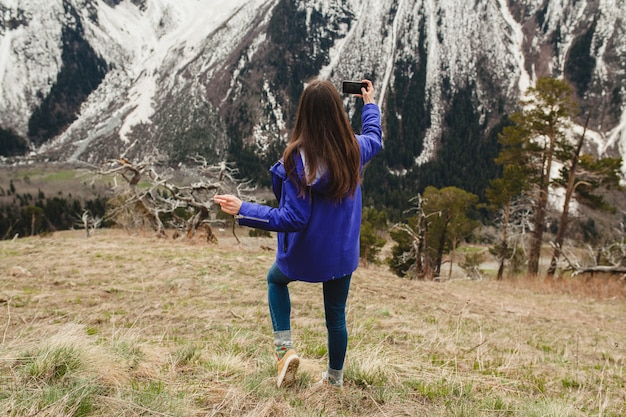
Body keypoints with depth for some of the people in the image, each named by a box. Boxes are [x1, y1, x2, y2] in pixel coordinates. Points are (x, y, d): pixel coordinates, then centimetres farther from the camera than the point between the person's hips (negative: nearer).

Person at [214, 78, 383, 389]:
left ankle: (285, 349, 16)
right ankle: (335, 377, 40)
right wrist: (370, 104, 32)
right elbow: (375, 137, 17)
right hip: (343, 254, 4)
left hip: (304, 256, -4)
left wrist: (243, 210, -23)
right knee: (336, 315, 22)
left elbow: (293, 219, -25)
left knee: (275, 280, 29)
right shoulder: (355, 150, -9)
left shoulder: (298, 159, -25)